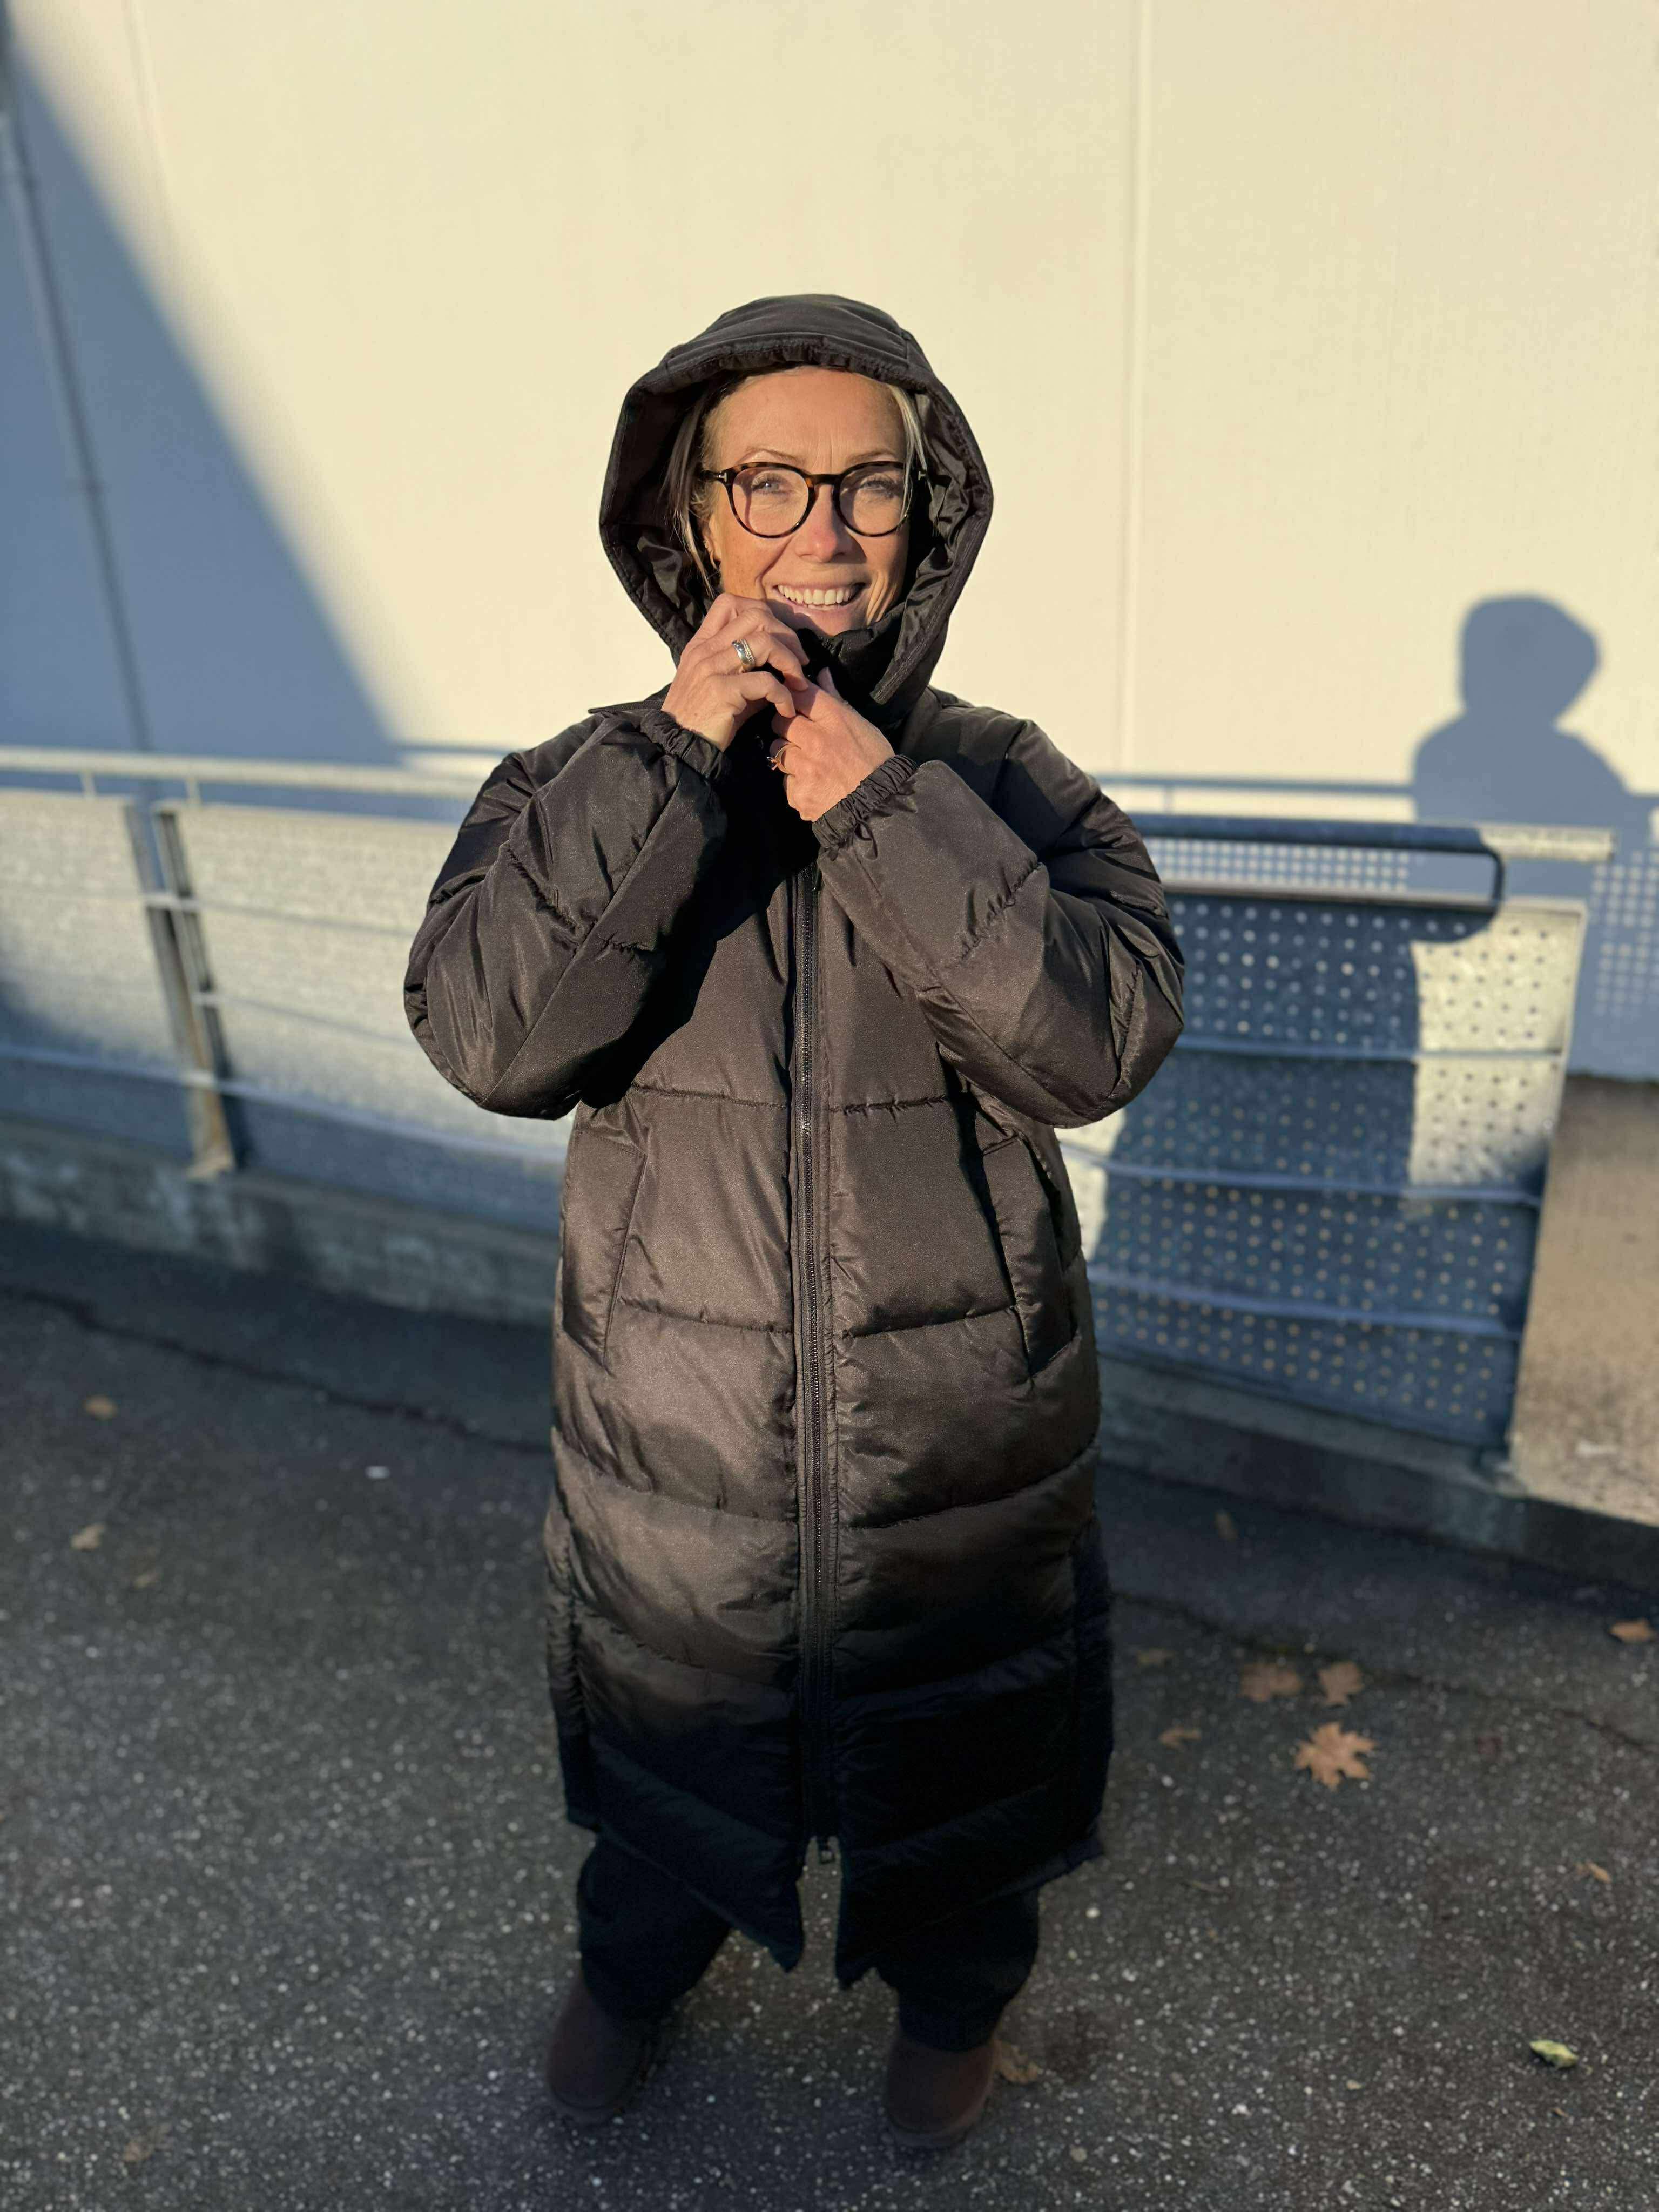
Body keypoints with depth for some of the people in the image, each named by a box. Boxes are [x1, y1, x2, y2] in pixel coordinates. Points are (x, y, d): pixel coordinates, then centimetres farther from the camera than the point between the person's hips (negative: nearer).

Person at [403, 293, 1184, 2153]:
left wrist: (871, 794, -29)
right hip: (673, 1433, 1)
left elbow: (1098, 1038, -23)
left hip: (957, 1432, 0)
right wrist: (674, 757, -29)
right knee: (667, 1729, 27)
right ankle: (638, 1957, 61)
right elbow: (490, 1038, -24)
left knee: (955, 1747, 24)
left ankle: (952, 1984, 58)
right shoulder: (578, 786, -8)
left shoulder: (1007, 783, -8)